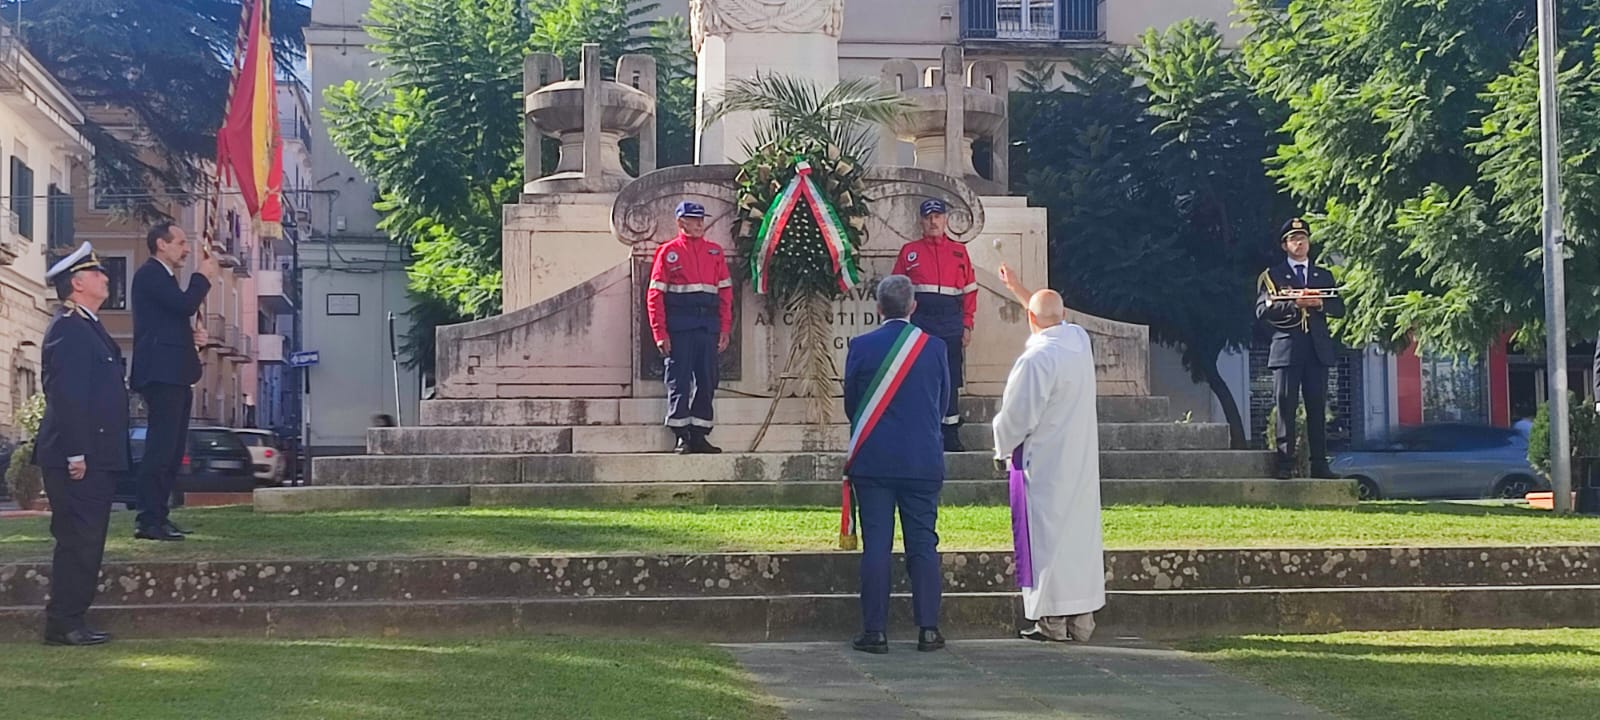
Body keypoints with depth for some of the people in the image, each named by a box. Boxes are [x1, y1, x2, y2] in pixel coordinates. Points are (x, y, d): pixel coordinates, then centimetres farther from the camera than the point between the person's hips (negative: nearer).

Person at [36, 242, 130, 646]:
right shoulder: (68, 328, -13)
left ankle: (69, 623, 16)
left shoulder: (86, 326, 20)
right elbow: (66, 395, -20)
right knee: (79, 541, -8)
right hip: (79, 460, -10)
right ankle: (64, 624, -4)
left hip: (96, 457, 10)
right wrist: (75, 454, -23)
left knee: (83, 542, 11)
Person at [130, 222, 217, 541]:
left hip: (173, 374, 11)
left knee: (172, 449, 11)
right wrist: (203, 276, -5)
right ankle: (148, 520, -12)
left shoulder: (163, 276, 23)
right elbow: (186, 305, -21)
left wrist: (192, 336, 10)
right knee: (160, 447, -12)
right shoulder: (149, 274, -9)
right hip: (161, 373, -11)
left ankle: (157, 516, 15)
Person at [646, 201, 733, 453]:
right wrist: (660, 333, -8)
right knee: (679, 381, -3)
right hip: (679, 328, -4)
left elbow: (725, 292, 13)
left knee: (707, 382, 4)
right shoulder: (668, 251, 3)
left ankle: (699, 435, 12)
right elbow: (655, 294, 0)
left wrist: (725, 329, 5)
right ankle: (682, 437, 2)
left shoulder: (715, 251, 14)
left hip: (708, 327, 4)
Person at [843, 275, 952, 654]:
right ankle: (928, 629, 6)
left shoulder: (860, 346, -5)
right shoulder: (934, 347, -1)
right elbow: (944, 403, 9)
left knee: (876, 545, 1)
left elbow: (850, 403, 5)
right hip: (924, 461, 1)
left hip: (873, 461, -1)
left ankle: (875, 631, 1)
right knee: (923, 544, 6)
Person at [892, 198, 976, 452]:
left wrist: (967, 325, 4)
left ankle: (951, 434, 9)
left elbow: (970, 290, 11)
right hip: (919, 321, -1)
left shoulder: (959, 251, 13)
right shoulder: (909, 251, 10)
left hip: (951, 320, 1)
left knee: (951, 378, 3)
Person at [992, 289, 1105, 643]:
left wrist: (1003, 448, 5)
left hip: (1046, 464, -7)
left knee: (1048, 535, -1)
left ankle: (1052, 620, 1)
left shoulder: (1035, 360, -20)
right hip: (1082, 463, 7)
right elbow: (1059, 321, 25)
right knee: (1081, 531, 10)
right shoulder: (1080, 340, 2)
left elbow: (1017, 415, -14)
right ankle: (1082, 619, 13)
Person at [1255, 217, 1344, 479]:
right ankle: (1285, 465, -4)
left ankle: (1319, 465, 4)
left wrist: (1319, 304, -9)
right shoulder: (1271, 276, 8)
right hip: (1286, 348, -3)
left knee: (1317, 409, 2)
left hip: (1318, 350, 3)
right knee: (1286, 409, -5)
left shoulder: (1324, 276, 19)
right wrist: (1294, 304, -16)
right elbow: (1263, 310, -5)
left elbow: (1339, 309, 11)